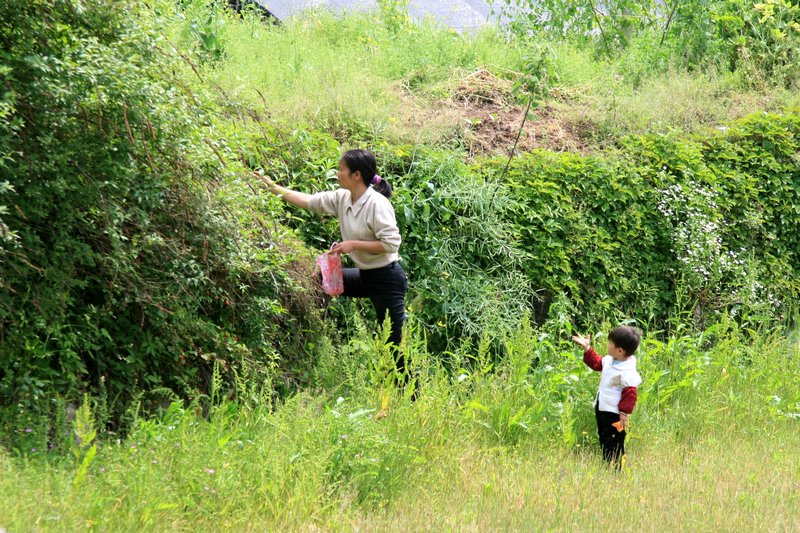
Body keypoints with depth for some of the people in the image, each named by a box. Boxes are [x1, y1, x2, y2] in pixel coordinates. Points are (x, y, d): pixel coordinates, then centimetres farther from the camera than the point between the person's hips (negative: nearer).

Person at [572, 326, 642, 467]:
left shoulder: (628, 372, -24)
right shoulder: (609, 361, 3)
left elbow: (630, 394, -22)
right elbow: (597, 363, 24)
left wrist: (625, 413, -21)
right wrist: (587, 349, 20)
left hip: (614, 414, -10)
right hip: (602, 410, 10)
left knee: (613, 446, -4)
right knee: (604, 441, 18)